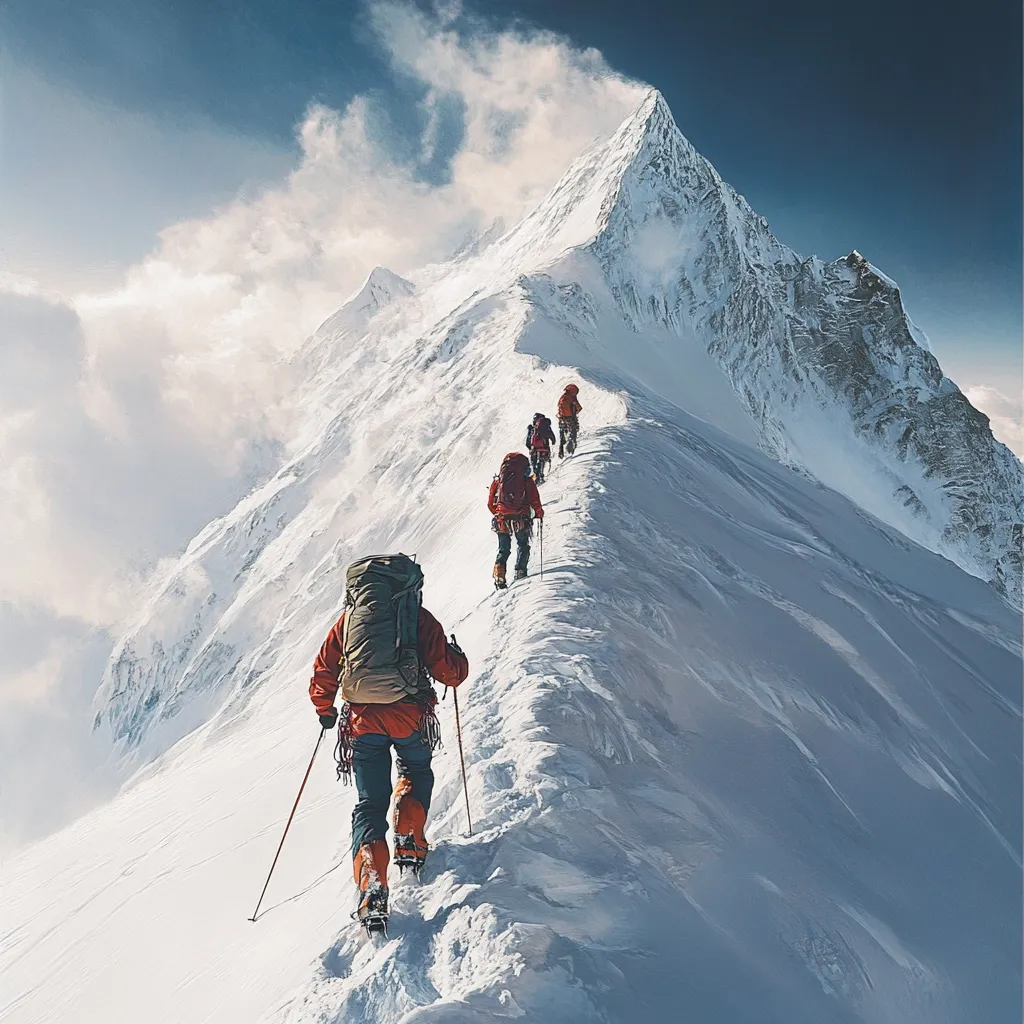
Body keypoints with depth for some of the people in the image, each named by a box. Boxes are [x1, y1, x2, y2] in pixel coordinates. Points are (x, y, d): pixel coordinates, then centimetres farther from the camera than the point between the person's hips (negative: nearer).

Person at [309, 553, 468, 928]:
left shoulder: (349, 618, 12)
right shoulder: (419, 617, 4)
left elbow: (323, 672, 13)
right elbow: (450, 673, 1)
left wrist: (324, 711, 30)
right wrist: (458, 658, 24)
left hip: (362, 722, 2)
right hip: (409, 718, -1)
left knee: (370, 803, 10)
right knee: (417, 774, 30)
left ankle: (372, 885, -8)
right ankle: (410, 844, 15)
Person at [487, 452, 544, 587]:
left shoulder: (497, 481, 7)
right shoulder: (527, 481, -1)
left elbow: (490, 503, 10)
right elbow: (535, 501, -1)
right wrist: (539, 513, 17)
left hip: (502, 520, 2)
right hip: (521, 519, -2)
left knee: (503, 549, 12)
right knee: (523, 545, 19)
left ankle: (499, 576, -6)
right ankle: (520, 571, 8)